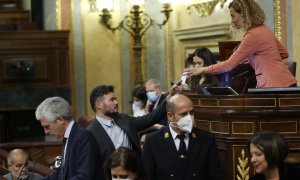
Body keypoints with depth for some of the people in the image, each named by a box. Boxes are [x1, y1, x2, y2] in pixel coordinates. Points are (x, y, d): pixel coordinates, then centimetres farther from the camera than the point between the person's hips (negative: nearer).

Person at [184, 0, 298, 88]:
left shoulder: (253, 35, -14)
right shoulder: (264, 30, 14)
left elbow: (230, 64, -14)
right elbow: (284, 54, 25)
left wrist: (202, 70, -6)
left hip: (276, 86, -9)